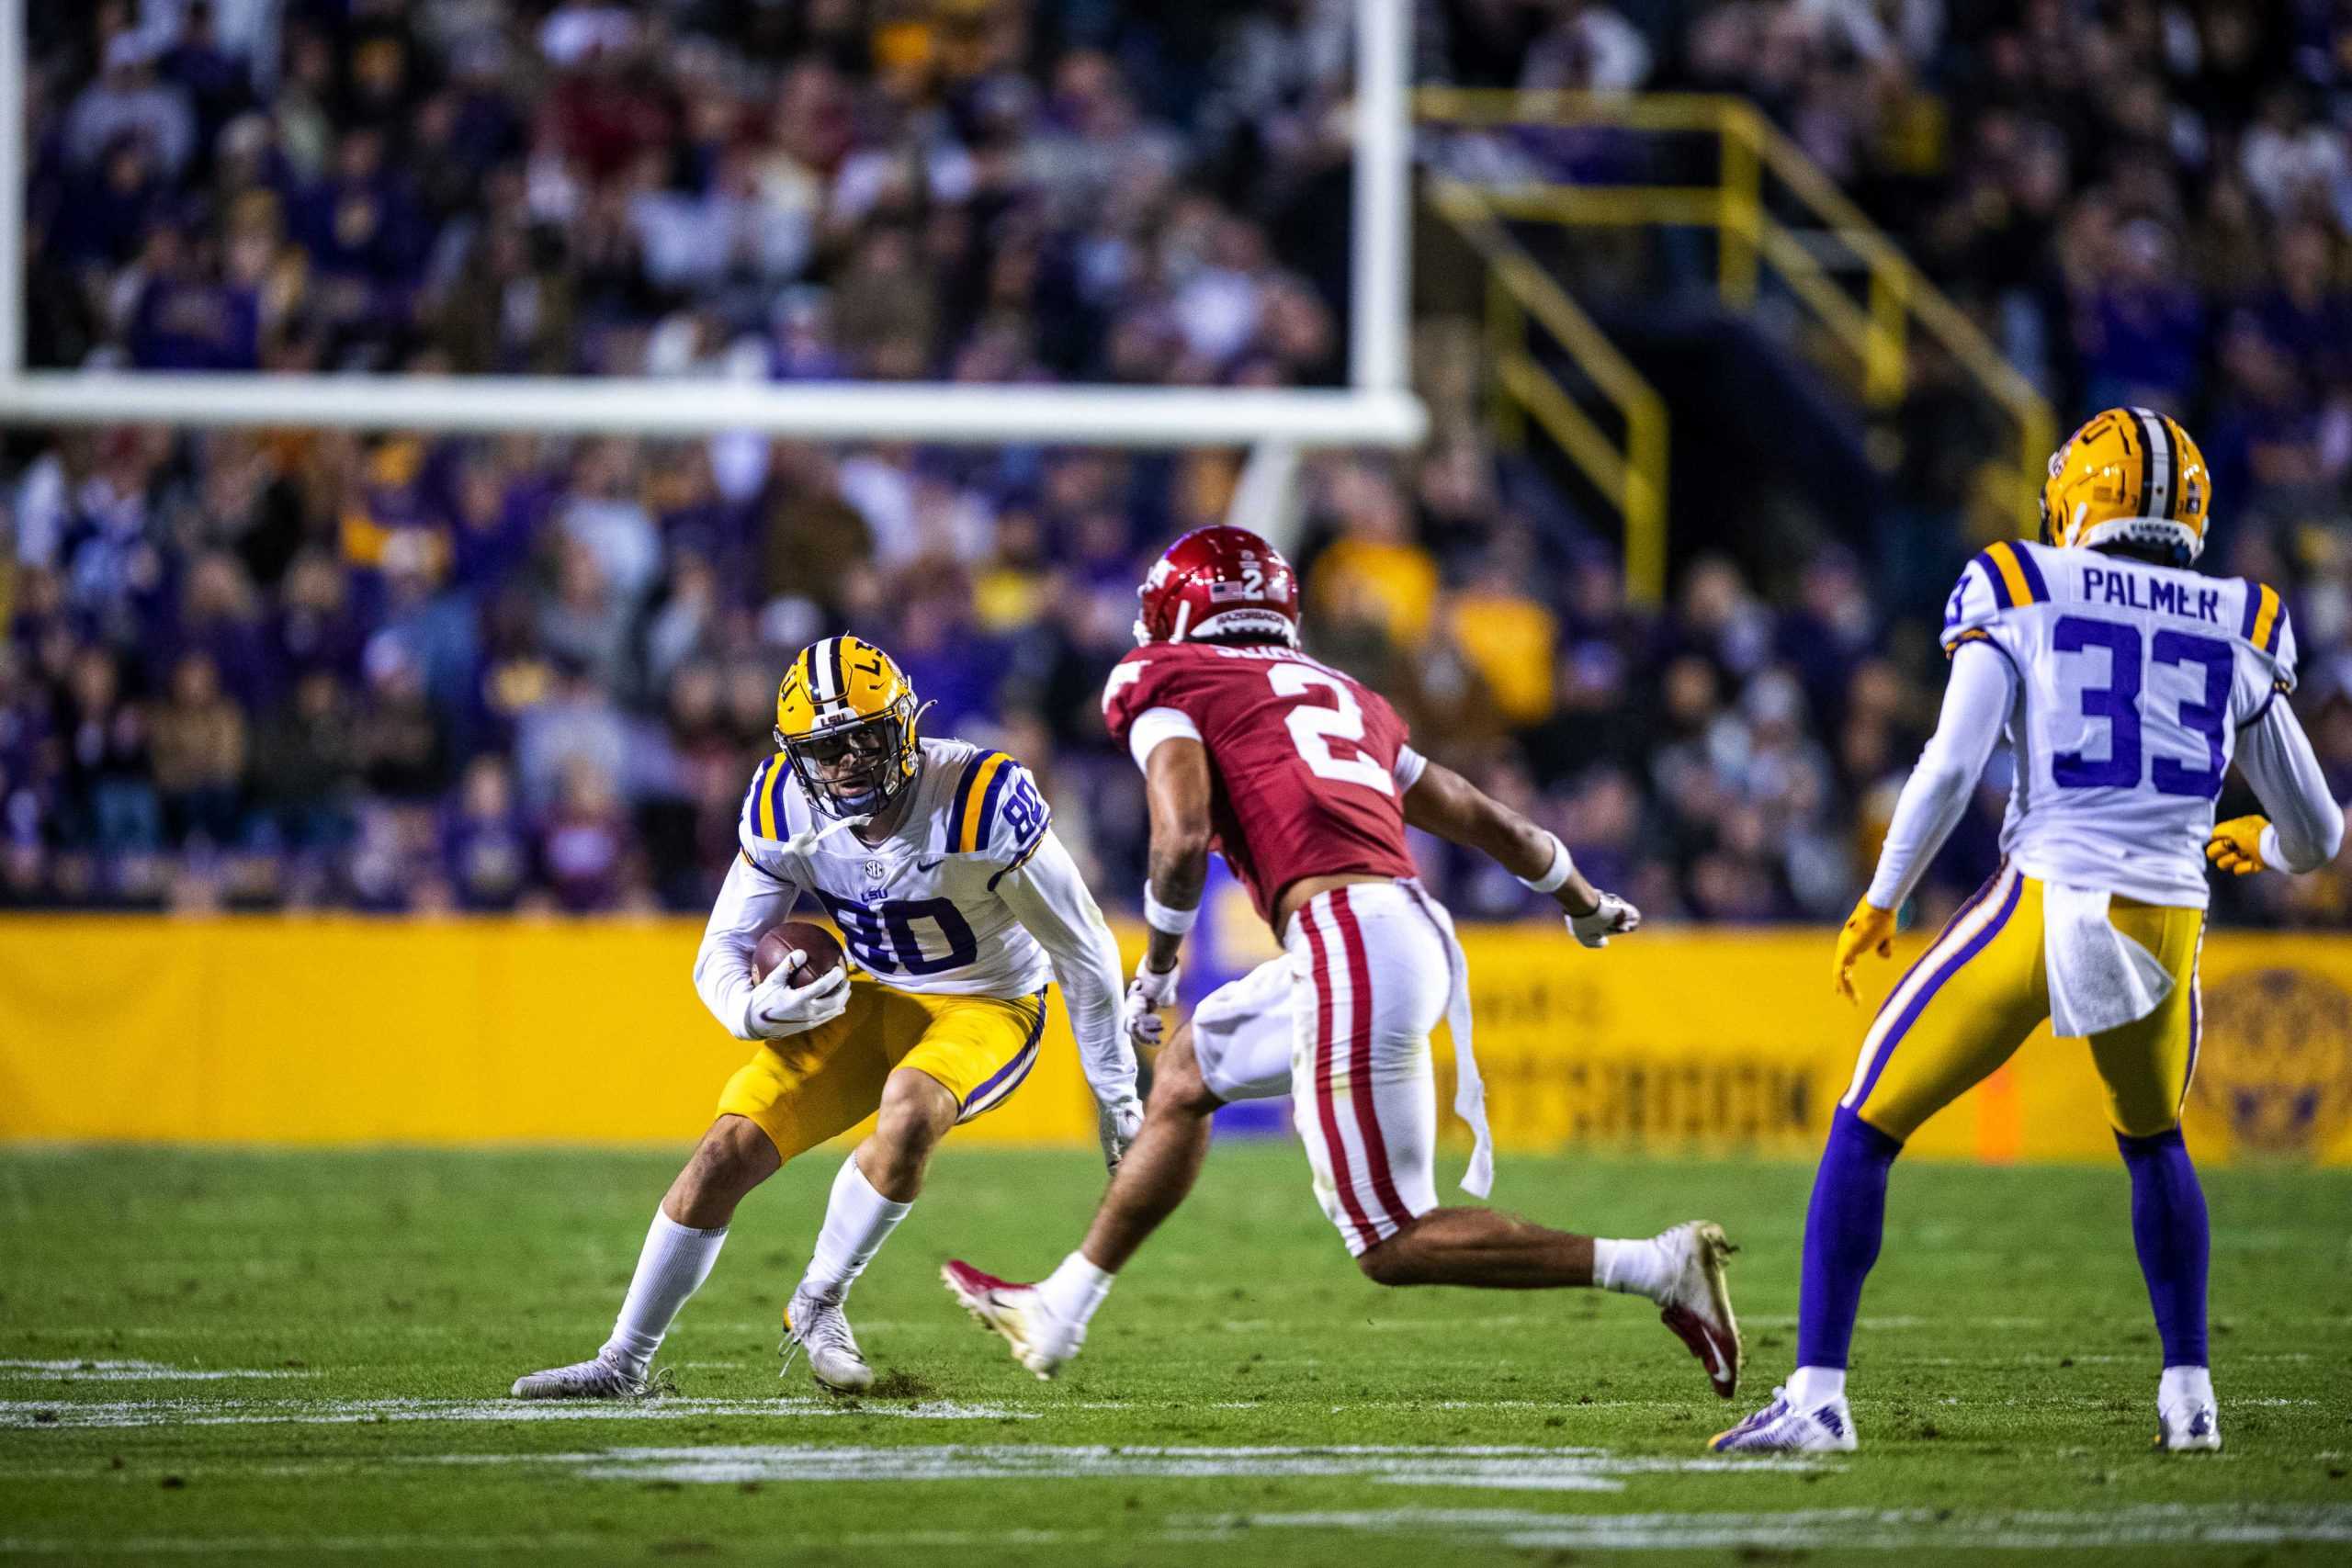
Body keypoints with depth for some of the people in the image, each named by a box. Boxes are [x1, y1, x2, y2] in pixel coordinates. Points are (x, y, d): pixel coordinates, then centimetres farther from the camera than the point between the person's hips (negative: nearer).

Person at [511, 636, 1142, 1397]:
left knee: (910, 1112, -36)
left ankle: (817, 1305, -12)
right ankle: (624, 1363, 5)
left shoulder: (980, 801, -28)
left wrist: (1117, 1094, -8)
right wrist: (754, 1010, -32)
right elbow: (722, 954, -6)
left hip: (987, 1009, -4)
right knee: (728, 1150, -10)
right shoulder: (786, 813, -14)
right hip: (871, 1000, 4)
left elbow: (1083, 951, -16)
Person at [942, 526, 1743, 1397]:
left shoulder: (1168, 683, 8)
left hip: (1349, 948, -8)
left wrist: (1156, 965, 8)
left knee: (1395, 1246, -2)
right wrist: (1584, 903, 50)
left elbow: (1183, 836, -9)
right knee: (1186, 1071, 27)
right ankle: (1057, 1313, 35)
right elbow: (1495, 825, 32)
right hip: (1413, 930, 8)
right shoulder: (1346, 697, 27)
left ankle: (1662, 1266, -8)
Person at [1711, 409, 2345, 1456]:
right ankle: (2188, 1396, 27)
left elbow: (1951, 767, -7)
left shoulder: (2023, 597, 4)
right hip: (2165, 926, 3)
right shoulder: (2241, 634, 13)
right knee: (2153, 1141, 32)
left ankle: (1817, 1396, 1)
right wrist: (2268, 850, 44)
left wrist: (1879, 904, 6)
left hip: (2042, 911, -3)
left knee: (1866, 1127, 9)